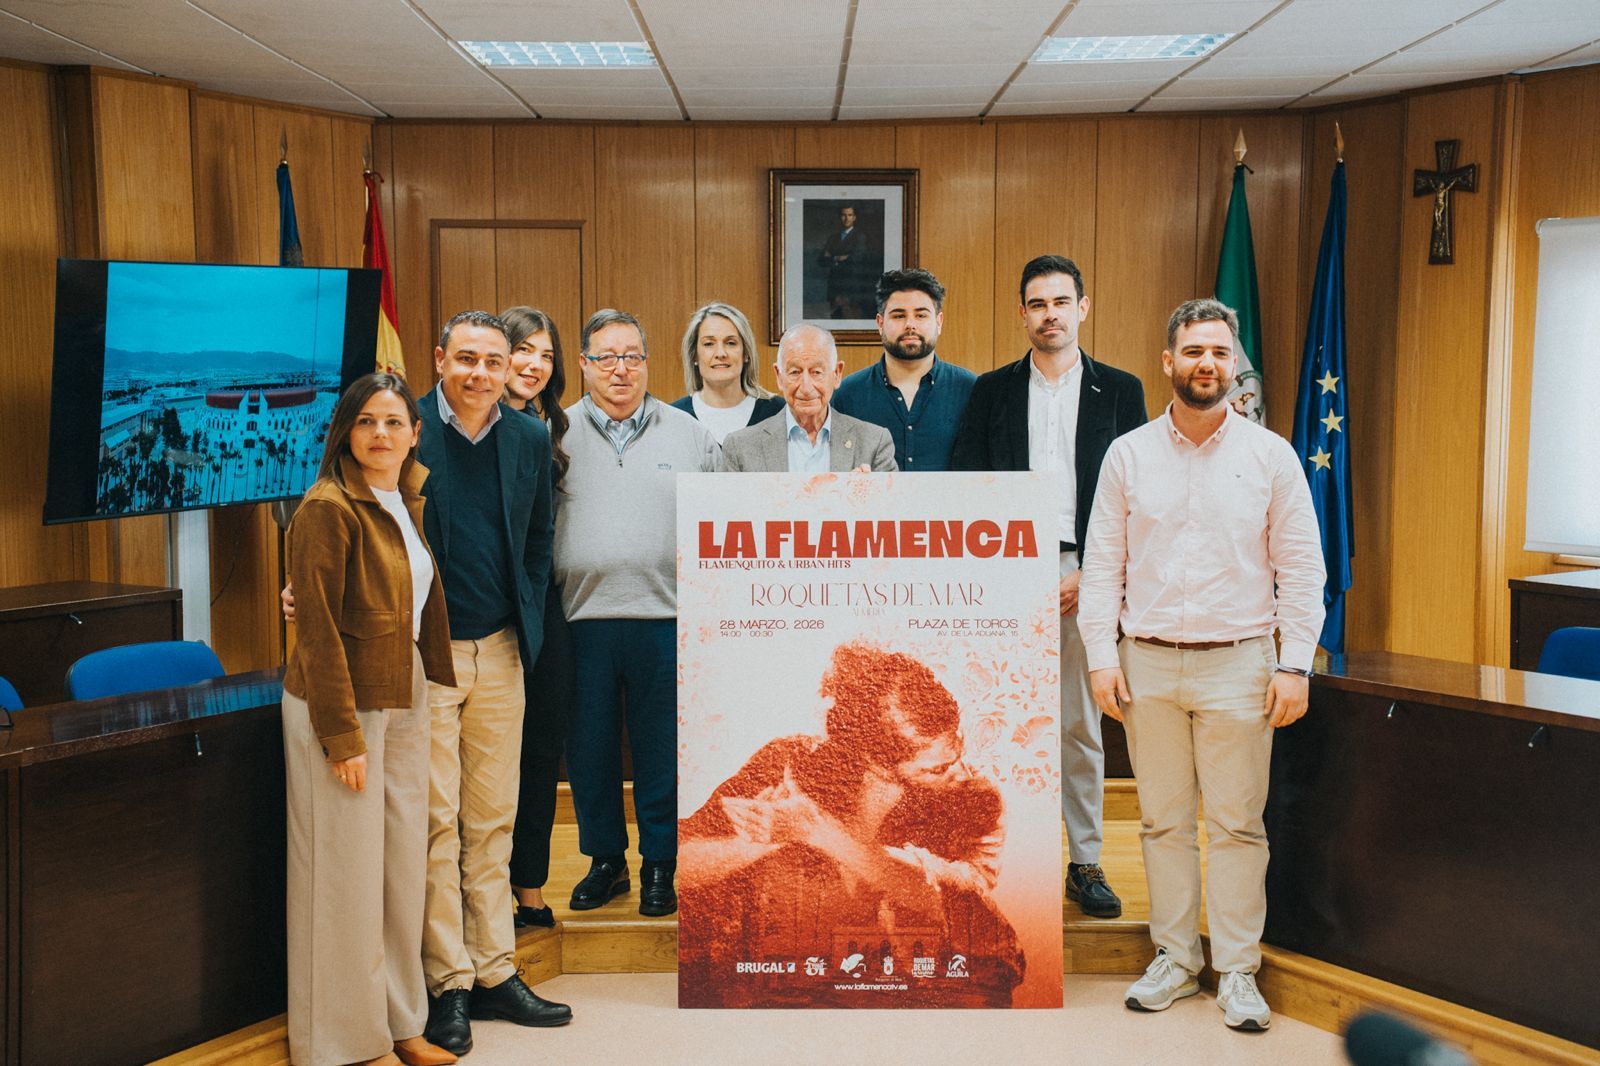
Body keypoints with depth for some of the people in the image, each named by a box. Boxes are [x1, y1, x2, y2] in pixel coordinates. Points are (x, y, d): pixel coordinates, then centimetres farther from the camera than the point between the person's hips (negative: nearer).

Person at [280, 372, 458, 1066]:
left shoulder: (409, 503, 10)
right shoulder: (328, 509, -14)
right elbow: (319, 629, -16)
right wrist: (343, 735, -18)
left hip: (405, 707, 8)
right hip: (341, 707, -8)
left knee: (404, 867, 13)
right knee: (347, 871, 2)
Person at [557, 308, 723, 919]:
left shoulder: (689, 435, 8)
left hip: (665, 617, 0)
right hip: (581, 617, 1)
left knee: (661, 748, 6)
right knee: (589, 746, 9)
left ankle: (660, 867, 21)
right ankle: (605, 861, 25)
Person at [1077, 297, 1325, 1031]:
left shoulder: (1270, 455, 2)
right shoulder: (1129, 454, 4)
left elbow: (1301, 567, 2)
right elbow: (1103, 563, 5)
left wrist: (1296, 664, -5)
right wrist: (1101, 655, -2)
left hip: (1238, 662, -1)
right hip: (1147, 665, 1)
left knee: (1237, 825, 3)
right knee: (1163, 820, 9)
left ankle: (1237, 971, 16)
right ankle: (1174, 957, 23)